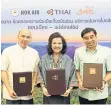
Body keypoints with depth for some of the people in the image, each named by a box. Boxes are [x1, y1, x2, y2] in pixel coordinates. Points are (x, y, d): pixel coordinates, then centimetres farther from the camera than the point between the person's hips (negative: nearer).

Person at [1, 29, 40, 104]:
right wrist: (9, 89, -10)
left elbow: (36, 72, 9)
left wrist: (33, 86, -4)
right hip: (12, 94, -2)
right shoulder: (8, 51, -1)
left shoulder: (34, 53, 6)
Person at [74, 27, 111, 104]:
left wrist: (104, 82, -18)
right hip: (84, 93, 2)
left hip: (100, 94, -1)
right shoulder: (78, 51, 1)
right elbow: (77, 70, 6)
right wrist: (80, 81, -11)